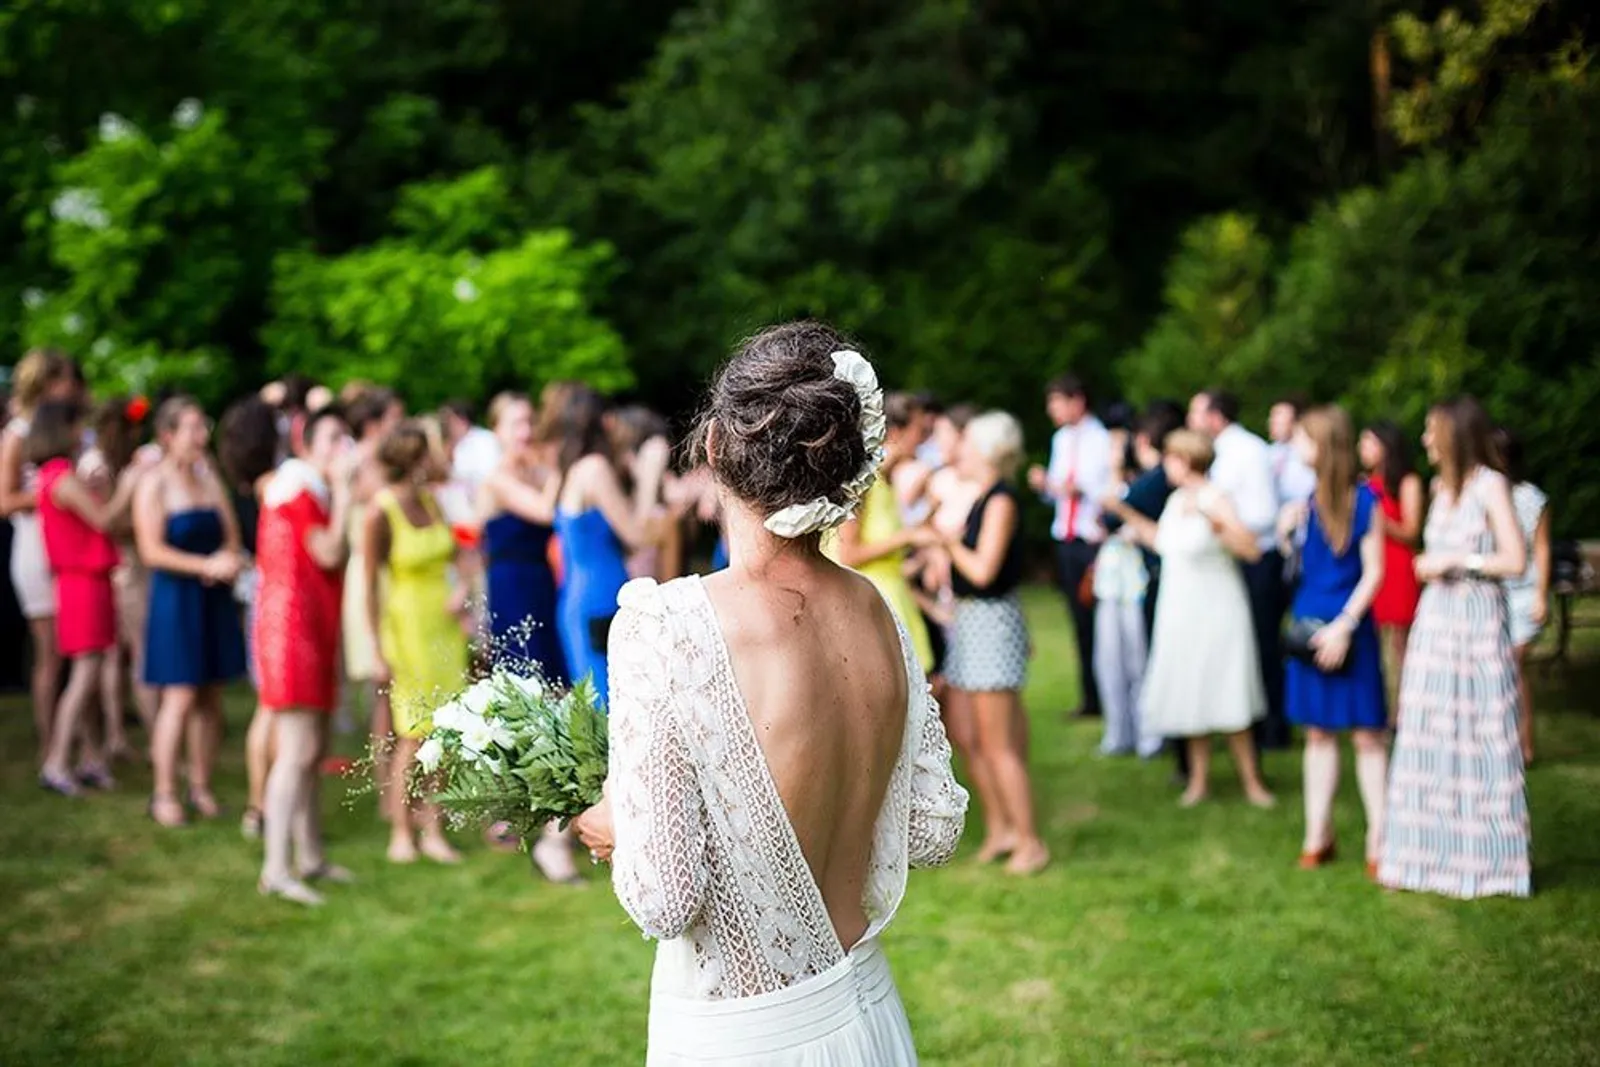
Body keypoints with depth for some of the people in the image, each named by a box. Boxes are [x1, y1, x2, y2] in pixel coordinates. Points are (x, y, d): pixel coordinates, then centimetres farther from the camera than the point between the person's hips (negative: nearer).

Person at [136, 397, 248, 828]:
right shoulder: (153, 484, -6)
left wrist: (230, 560, -8)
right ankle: (163, 794, 0)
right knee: (180, 696, -9)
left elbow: (231, 536, 13)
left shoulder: (209, 476, 12)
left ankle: (201, 786, 16)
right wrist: (206, 565, -18)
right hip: (176, 598, -6)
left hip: (215, 598, 6)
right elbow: (151, 550, -12)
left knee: (211, 696, 6)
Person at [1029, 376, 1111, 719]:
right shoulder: (1061, 439, 15)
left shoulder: (1101, 439, -8)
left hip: (1095, 540, -7)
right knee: (1081, 620, 9)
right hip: (1066, 539, 7)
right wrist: (1045, 484, 0)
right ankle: (1091, 698, 16)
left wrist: (1083, 490, -25)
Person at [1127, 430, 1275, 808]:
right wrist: (1127, 514, 21)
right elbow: (1163, 541, 23)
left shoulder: (1214, 500, -16)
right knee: (1189, 696, 10)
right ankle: (1199, 779, 20)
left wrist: (1214, 518, -36)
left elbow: (1251, 549, -26)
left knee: (1227, 701, -4)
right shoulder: (1175, 500, 7)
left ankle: (1251, 780, 7)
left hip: (1216, 613, -7)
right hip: (1179, 613, 7)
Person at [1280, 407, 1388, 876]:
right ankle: (1318, 836, 17)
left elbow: (1373, 572, -9)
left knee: (1366, 733, -1)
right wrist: (1287, 530, -5)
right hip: (1309, 623, 5)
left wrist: (1344, 626, -14)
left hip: (1349, 626, -5)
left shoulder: (1362, 499, -9)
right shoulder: (1305, 498, 6)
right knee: (1318, 732, 10)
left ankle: (1378, 839, 5)